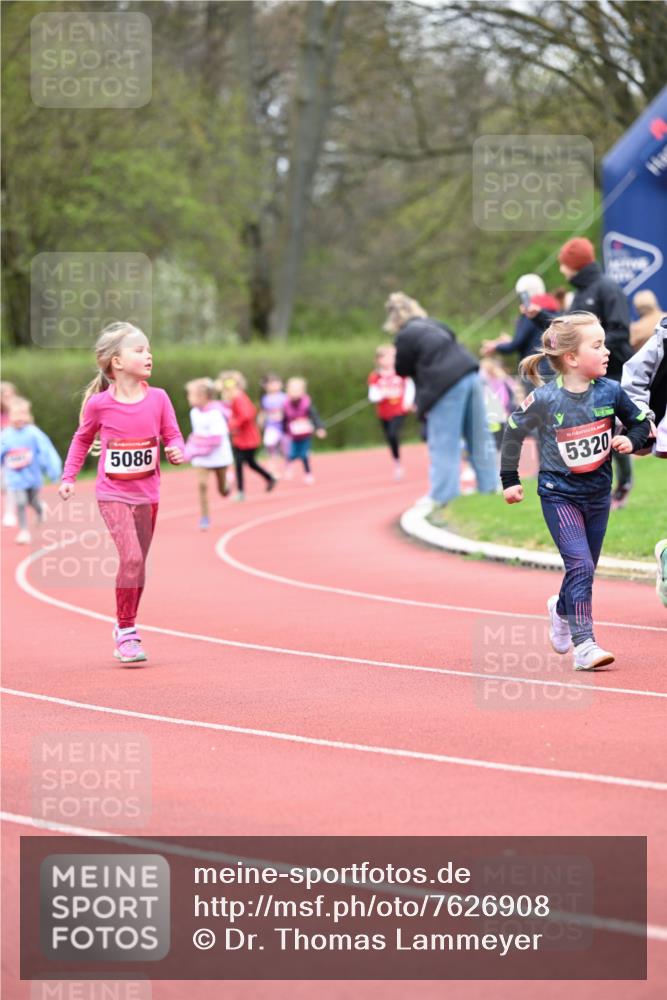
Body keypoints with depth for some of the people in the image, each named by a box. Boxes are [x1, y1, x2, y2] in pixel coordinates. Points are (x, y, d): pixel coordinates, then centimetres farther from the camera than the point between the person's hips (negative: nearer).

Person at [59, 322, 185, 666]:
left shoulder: (158, 398, -6)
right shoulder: (99, 404, -10)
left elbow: (172, 436, 2)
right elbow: (82, 439, 7)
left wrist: (177, 452, -20)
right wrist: (69, 477, 6)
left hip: (147, 493, 3)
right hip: (113, 494, -3)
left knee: (138, 564, 12)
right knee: (131, 557, -18)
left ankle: (126, 630, 30)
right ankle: (125, 629, -4)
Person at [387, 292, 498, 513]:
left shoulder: (405, 336, -4)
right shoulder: (432, 324, 18)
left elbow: (403, 370, 3)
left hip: (446, 385, -8)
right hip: (470, 375, 8)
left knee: (443, 447, -3)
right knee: (479, 438, 15)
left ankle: (443, 500, -3)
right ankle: (489, 488, 22)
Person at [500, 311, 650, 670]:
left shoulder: (610, 392, -9)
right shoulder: (544, 399, -17)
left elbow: (639, 420, 8)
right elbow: (514, 432, -2)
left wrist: (631, 440, -13)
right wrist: (510, 480, -1)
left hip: (597, 494, 4)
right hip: (559, 495, -4)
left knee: (585, 569, 15)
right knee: (580, 566, -17)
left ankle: (561, 609, 46)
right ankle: (583, 645, -13)